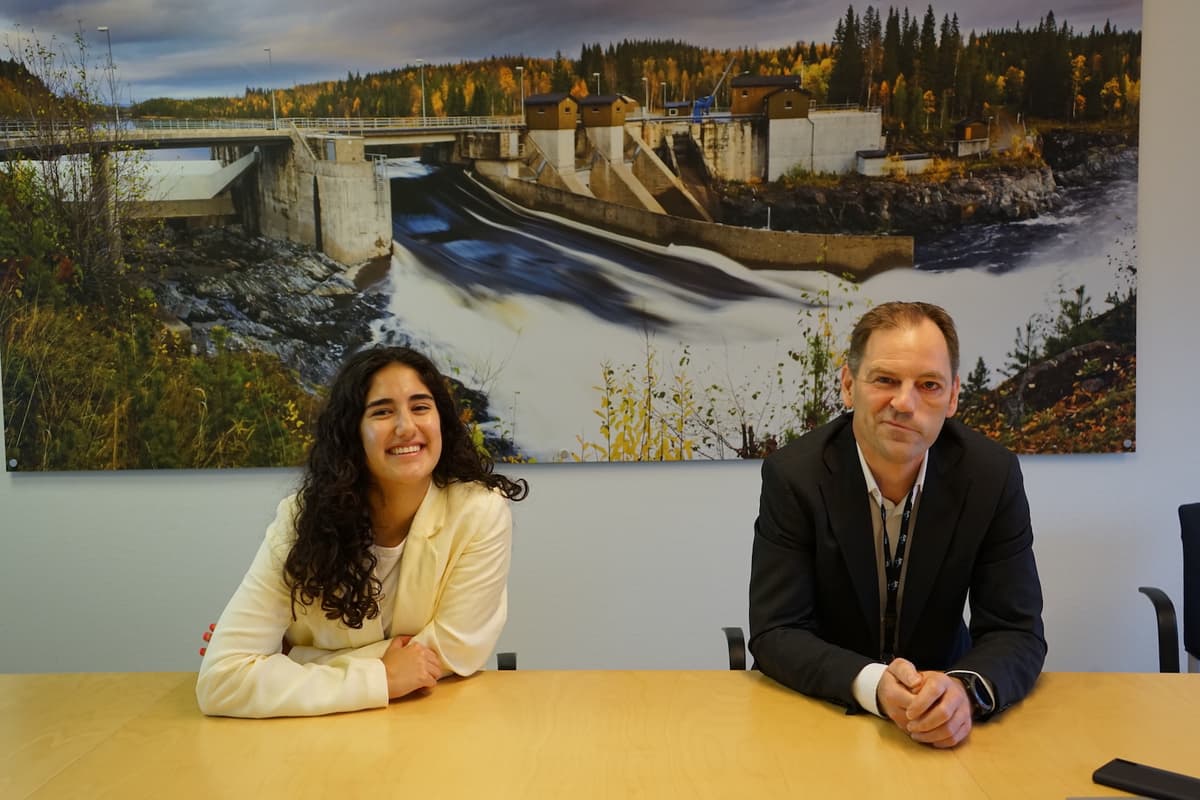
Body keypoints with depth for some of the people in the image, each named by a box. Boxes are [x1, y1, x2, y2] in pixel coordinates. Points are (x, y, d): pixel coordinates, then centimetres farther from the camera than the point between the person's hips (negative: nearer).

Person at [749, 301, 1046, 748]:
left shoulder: (991, 474, -12)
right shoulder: (792, 475, -17)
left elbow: (1017, 632, -10)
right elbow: (775, 633, -17)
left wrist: (964, 689, -32)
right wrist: (873, 684, -34)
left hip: (939, 737, 2)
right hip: (815, 710, -2)